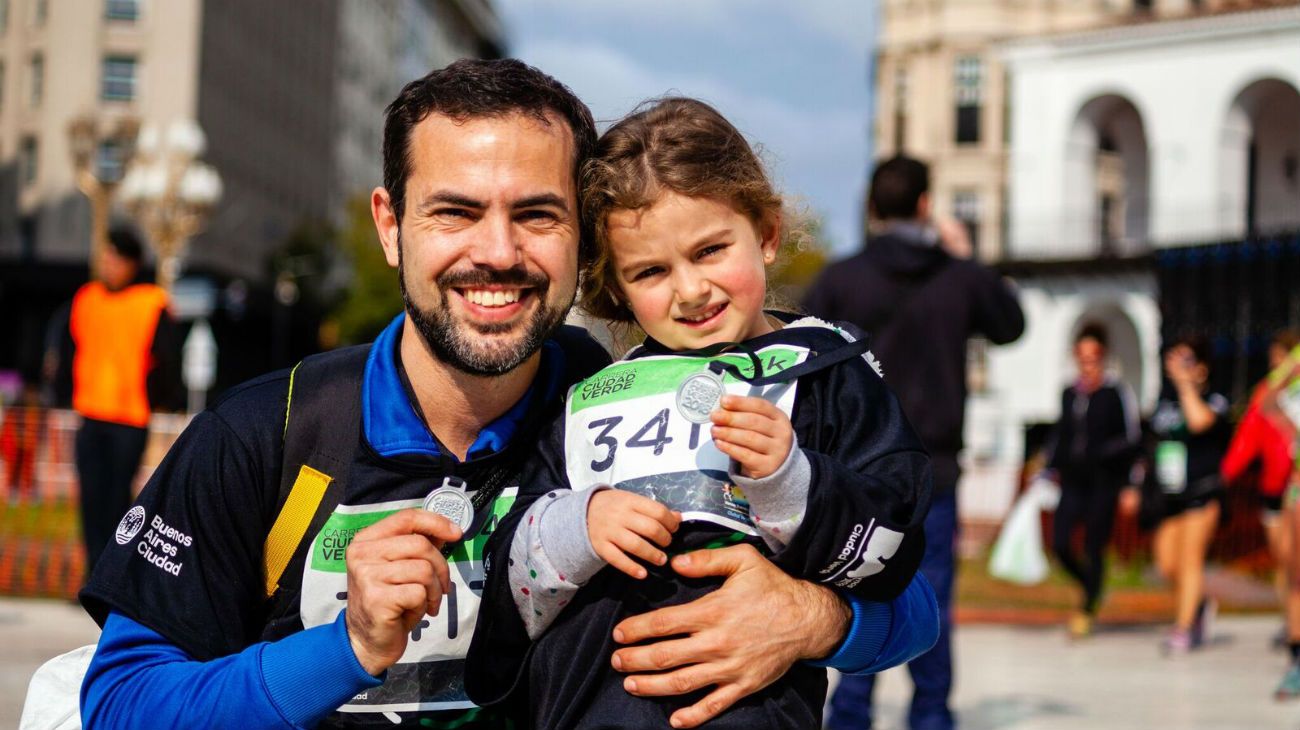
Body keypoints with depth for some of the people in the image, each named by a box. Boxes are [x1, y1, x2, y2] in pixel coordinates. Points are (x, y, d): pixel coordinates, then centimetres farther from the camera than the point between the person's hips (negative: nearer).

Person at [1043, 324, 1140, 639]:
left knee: (1093, 548, -3)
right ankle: (1092, 587, 22)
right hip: (1073, 481, 5)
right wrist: (1053, 465, 11)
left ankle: (1088, 608, 12)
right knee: (1060, 543, -5)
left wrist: (1101, 454, -17)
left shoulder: (1117, 393, -4)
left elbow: (1133, 438, -4)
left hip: (1103, 482, -4)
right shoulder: (1069, 394, 11)